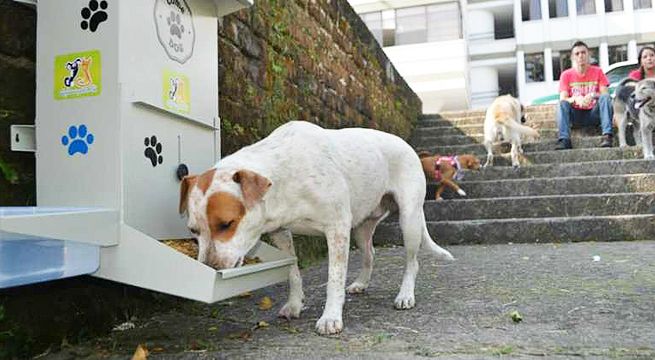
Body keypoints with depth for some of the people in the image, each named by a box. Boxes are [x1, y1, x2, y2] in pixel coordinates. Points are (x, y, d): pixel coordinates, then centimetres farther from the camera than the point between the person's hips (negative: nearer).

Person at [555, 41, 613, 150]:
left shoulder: (597, 71, 4)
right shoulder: (566, 75, 3)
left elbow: (606, 94, -6)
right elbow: (563, 99, -8)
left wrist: (593, 95, -28)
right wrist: (575, 99, -30)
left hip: (594, 114, 0)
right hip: (576, 115, 0)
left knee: (605, 98, -27)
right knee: (562, 103, -27)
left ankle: (607, 136, -38)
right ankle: (564, 140, -39)